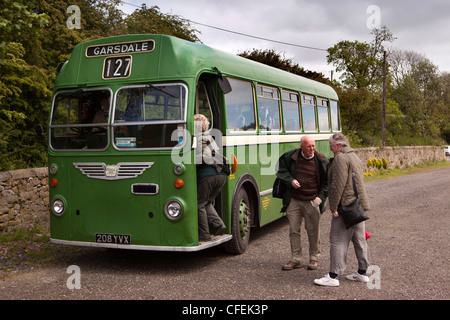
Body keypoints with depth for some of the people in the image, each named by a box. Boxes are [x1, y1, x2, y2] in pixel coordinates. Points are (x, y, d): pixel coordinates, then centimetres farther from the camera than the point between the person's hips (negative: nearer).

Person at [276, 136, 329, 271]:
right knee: (293, 230, 5)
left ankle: (314, 259, 22)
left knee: (313, 230, 6)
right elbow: (282, 171, 11)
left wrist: (321, 196, -5)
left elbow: (328, 181, 5)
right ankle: (295, 260, 16)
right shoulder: (291, 157, -2)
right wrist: (290, 180, -7)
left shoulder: (322, 161, -4)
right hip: (293, 200, 2)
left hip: (312, 201, -2)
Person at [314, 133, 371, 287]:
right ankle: (362, 272, 23)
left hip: (346, 205, -10)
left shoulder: (340, 158, -14)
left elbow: (338, 184, -20)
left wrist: (333, 207, -18)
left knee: (338, 240, -7)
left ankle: (333, 276, -6)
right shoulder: (355, 157, 18)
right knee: (359, 239, 14)